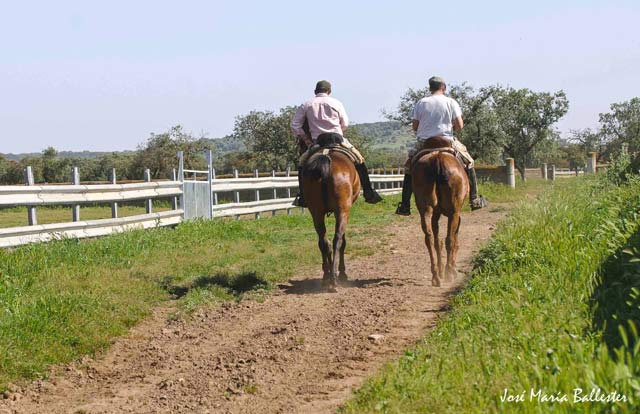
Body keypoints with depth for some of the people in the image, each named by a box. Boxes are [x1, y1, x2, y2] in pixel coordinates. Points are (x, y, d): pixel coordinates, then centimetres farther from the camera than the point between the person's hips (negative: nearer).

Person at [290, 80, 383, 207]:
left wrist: (305, 139, 13)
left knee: (302, 163, 21)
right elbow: (345, 124, 7)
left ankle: (302, 197, 10)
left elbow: (295, 126, 4)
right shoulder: (336, 103, 5)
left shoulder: (306, 105, 5)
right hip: (337, 139, 0)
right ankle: (369, 193, 7)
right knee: (359, 161, 15)